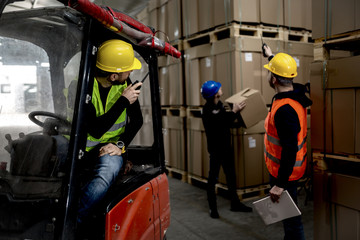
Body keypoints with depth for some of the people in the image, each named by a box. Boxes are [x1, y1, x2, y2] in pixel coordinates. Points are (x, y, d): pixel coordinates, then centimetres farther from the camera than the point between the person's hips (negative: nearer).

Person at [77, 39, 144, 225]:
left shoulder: (124, 84, 0)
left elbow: (137, 120, 7)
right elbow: (95, 130, -22)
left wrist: (120, 144, -10)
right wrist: (124, 101, -20)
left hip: (108, 147, 1)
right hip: (81, 146, 0)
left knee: (108, 169, -33)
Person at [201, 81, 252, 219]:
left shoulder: (219, 104, 7)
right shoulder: (208, 110, -21)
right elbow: (223, 123, -28)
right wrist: (234, 111, -27)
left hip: (225, 146, 9)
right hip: (216, 148, -9)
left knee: (231, 176, 16)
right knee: (213, 177, 3)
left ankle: (235, 203, 29)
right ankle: (213, 208, 15)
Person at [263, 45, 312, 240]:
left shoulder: (285, 110, -32)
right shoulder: (296, 92, -2)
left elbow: (290, 150, -33)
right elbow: (283, 70, 22)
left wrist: (280, 184, -29)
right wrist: (271, 55, 37)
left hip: (284, 171, -10)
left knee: (289, 216, 6)